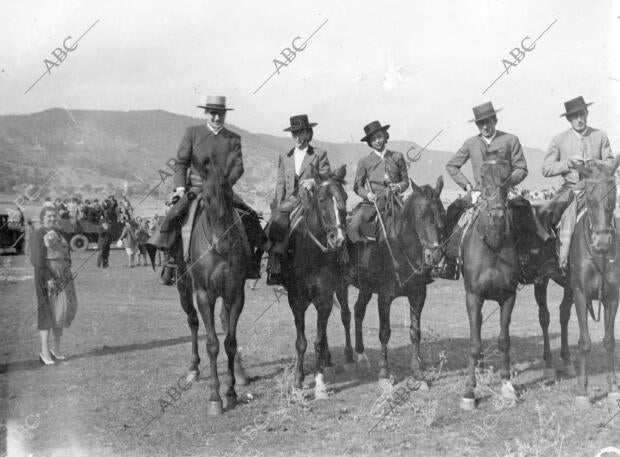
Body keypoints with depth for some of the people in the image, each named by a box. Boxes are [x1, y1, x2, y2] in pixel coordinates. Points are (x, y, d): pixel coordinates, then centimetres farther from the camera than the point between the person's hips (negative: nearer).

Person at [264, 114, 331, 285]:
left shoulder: (319, 155, 10)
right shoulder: (284, 157, 20)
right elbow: (280, 185, 17)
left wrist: (314, 182, -12)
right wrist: (277, 208, 5)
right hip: (288, 203, 3)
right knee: (275, 224, -26)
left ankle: (274, 263, -27)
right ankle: (274, 267, -25)